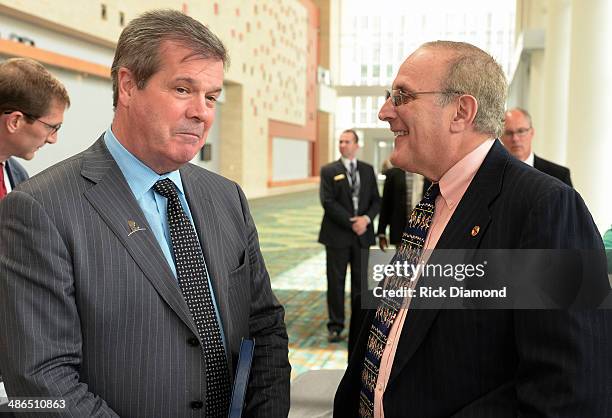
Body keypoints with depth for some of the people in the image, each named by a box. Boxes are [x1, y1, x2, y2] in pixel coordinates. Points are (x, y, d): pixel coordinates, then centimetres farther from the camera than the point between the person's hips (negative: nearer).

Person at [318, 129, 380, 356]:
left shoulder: (368, 170, 9)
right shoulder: (329, 171, -1)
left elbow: (376, 200, 8)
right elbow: (328, 202, -10)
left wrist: (366, 218, -12)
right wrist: (350, 223, -15)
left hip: (362, 235, 3)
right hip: (337, 235, -2)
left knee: (361, 283, 7)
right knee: (336, 282, 5)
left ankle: (359, 327, 18)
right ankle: (335, 325, 16)